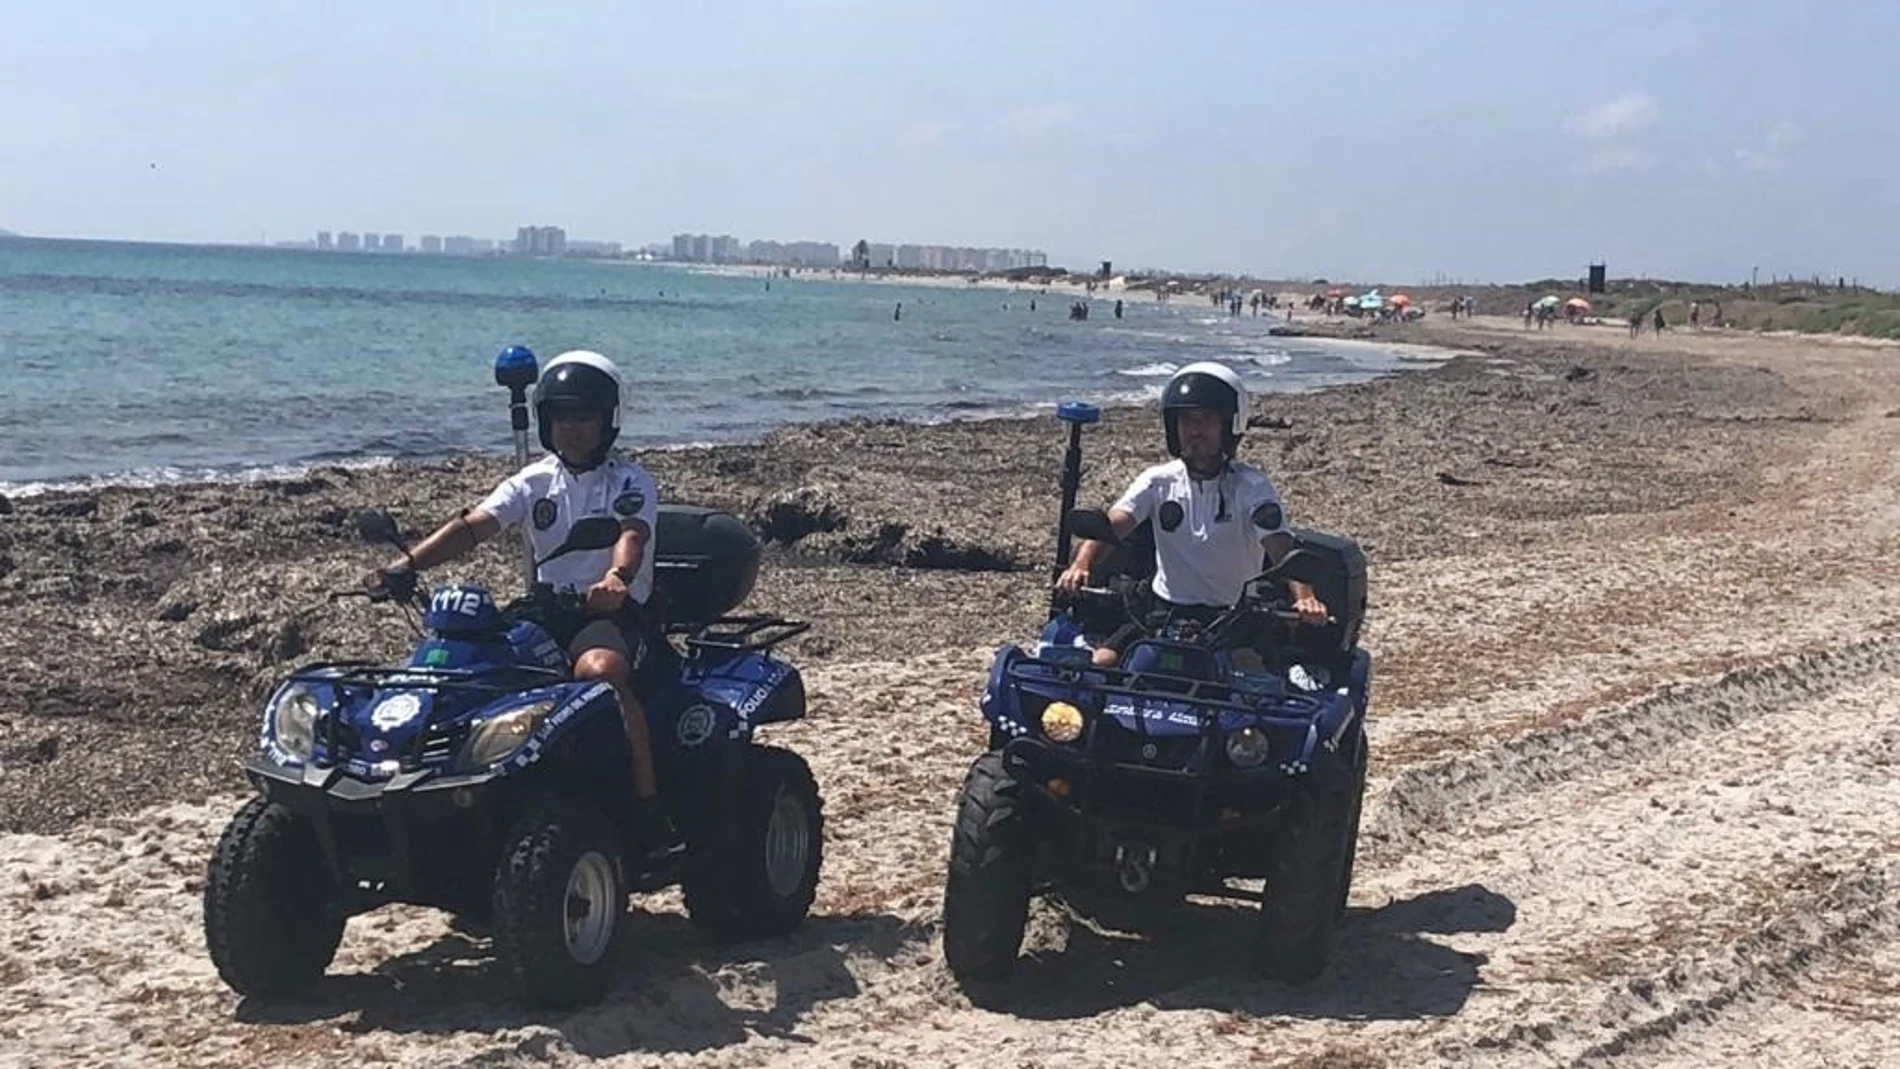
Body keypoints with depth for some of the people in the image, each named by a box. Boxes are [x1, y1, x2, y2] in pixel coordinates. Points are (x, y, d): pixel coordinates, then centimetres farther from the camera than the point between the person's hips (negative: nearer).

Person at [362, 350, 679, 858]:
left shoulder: (631, 482, 0)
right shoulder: (535, 482, 11)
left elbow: (631, 534, -21)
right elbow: (474, 525, -3)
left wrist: (616, 577, -45)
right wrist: (406, 563, -20)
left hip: (615, 610, -5)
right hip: (548, 608, 5)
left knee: (598, 670, -37)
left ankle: (650, 810, -30)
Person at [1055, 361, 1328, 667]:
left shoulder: (1250, 486, -6)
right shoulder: (1158, 481, 1)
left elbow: (1281, 548, -20)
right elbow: (1110, 526, -14)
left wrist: (1304, 596, -42)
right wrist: (1081, 566, -36)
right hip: (1167, 610, 2)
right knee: (1100, 663, -21)